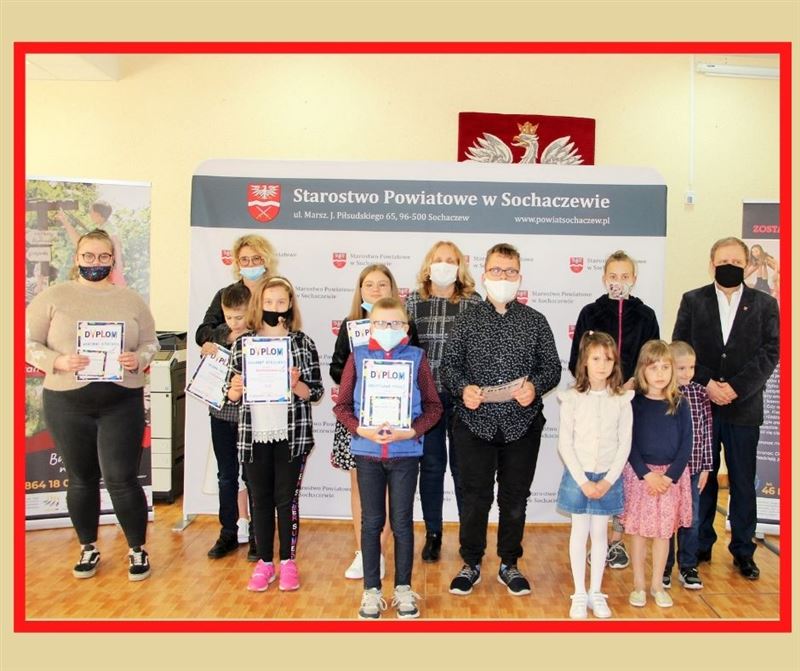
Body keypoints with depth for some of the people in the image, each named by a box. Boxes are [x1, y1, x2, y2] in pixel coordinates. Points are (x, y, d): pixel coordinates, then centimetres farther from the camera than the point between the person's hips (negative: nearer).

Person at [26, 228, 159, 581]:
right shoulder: (54, 296, 2)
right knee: (81, 480, 13)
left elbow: (151, 343, 8)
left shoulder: (131, 299, 6)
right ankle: (88, 549, 31)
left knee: (122, 479, -2)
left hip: (122, 401, 0)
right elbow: (29, 344, 0)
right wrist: (58, 362, -18)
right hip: (67, 403, 0)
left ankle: (137, 549, 17)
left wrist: (137, 359, -14)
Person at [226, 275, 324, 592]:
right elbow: (232, 396, 7)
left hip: (292, 435, -2)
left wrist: (296, 384, -21)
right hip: (254, 435, 2)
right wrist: (236, 388, -15)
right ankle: (264, 562, 24)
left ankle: (288, 562, 21)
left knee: (287, 498, 7)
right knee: (261, 499, 11)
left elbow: (316, 392, -2)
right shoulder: (243, 343, 3)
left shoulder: (303, 342, -2)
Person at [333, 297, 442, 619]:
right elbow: (342, 405, 1)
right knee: (371, 522, 10)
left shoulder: (416, 357, -1)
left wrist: (410, 431, -14)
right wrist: (362, 430, -15)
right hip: (366, 452, 1)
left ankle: (403, 588, 25)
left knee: (402, 522, 9)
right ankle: (371, 590, 24)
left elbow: (433, 406, 0)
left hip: (405, 452, 0)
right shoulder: (357, 357, 0)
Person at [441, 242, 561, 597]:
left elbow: (552, 366, 5)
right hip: (475, 422, -1)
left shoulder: (535, 321, 5)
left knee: (515, 498, 12)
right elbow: (449, 363, 3)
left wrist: (535, 386, -15)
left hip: (522, 424, 1)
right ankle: (471, 563, 24)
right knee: (474, 496, 7)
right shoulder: (467, 319, 4)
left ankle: (509, 564, 29)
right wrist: (462, 388, -16)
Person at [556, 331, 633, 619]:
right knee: (579, 533, 9)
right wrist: (583, 481, -12)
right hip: (577, 476, -1)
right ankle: (579, 594, 21)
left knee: (600, 533, 12)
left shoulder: (622, 401, -4)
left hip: (608, 477, 1)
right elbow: (565, 444, -8)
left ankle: (596, 592, 25)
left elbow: (625, 445, -2)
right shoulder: (572, 399, -8)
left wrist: (608, 480, -9)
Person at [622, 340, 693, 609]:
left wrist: (670, 476, -11)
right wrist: (647, 474, -15)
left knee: (664, 531, 10)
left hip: (671, 475, 2)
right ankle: (638, 585, 21)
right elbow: (628, 443, -7)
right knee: (638, 530, 7)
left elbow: (686, 444, -2)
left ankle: (657, 585, 25)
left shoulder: (679, 404, -1)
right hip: (639, 473, -1)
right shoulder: (633, 402, -6)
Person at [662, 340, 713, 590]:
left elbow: (707, 432, 3)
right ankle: (664, 568, 24)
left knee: (691, 518, 12)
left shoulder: (700, 394, 0)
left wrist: (706, 466, 2)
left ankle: (688, 567, 28)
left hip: (693, 468, 3)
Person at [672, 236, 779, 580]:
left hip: (744, 407, 0)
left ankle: (743, 551, 21)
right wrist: (707, 384, -13)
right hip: (700, 405, 0)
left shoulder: (765, 304, 5)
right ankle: (700, 546, 21)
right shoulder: (692, 301, 5)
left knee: (743, 483, 8)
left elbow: (770, 352, -4)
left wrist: (735, 387, -14)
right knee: (701, 478, 8)